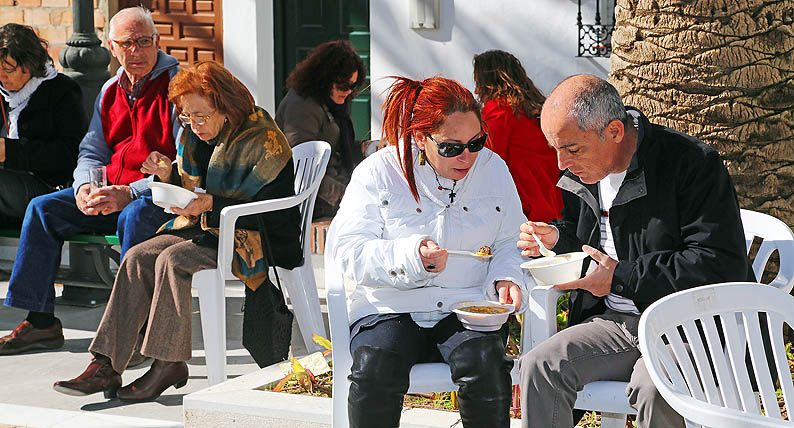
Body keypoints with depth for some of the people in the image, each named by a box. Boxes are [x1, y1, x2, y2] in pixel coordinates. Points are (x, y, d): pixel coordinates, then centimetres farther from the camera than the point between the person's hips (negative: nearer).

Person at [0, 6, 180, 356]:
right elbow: (92, 151, 17)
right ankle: (40, 321, -3)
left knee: (133, 216, -38)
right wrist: (85, 187, -8)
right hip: (112, 191, 7)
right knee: (43, 208, -5)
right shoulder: (111, 91, 15)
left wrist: (130, 193, -25)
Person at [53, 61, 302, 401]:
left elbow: (265, 208, -19)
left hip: (254, 239, -8)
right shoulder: (195, 138, 10)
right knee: (138, 257, -14)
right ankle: (105, 365, -20)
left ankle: (169, 364, -18)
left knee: (172, 260, -28)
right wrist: (170, 175, -4)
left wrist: (212, 204, -29)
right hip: (209, 230, 8)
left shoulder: (263, 140, -14)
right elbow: (192, 199, 16)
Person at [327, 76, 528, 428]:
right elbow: (349, 249, -7)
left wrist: (505, 278, -8)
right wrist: (410, 256, -23)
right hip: (392, 307, -1)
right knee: (374, 370, -32)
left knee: (485, 365, -31)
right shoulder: (379, 171, -2)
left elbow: (508, 244, 15)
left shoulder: (493, 168, 6)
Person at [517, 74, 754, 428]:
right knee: (539, 366, -16)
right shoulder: (581, 172, 7)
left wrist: (622, 277, -19)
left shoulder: (693, 163, -16)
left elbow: (723, 266, -22)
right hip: (616, 322, 6)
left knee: (653, 384, -35)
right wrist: (556, 238, 3)